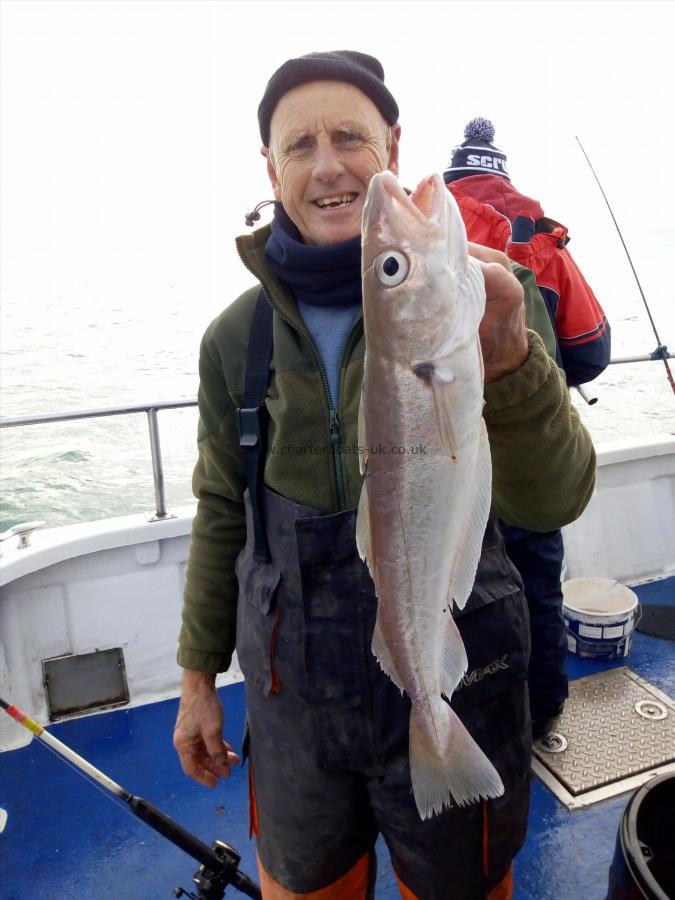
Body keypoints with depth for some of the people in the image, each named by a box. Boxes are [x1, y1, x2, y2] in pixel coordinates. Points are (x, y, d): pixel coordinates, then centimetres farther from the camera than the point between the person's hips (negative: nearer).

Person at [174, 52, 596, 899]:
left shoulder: (477, 297, -13)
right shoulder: (237, 335, -5)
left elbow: (552, 501, -24)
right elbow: (222, 513, 3)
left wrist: (507, 359, -43)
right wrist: (198, 678, 8)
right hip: (292, 701, 2)